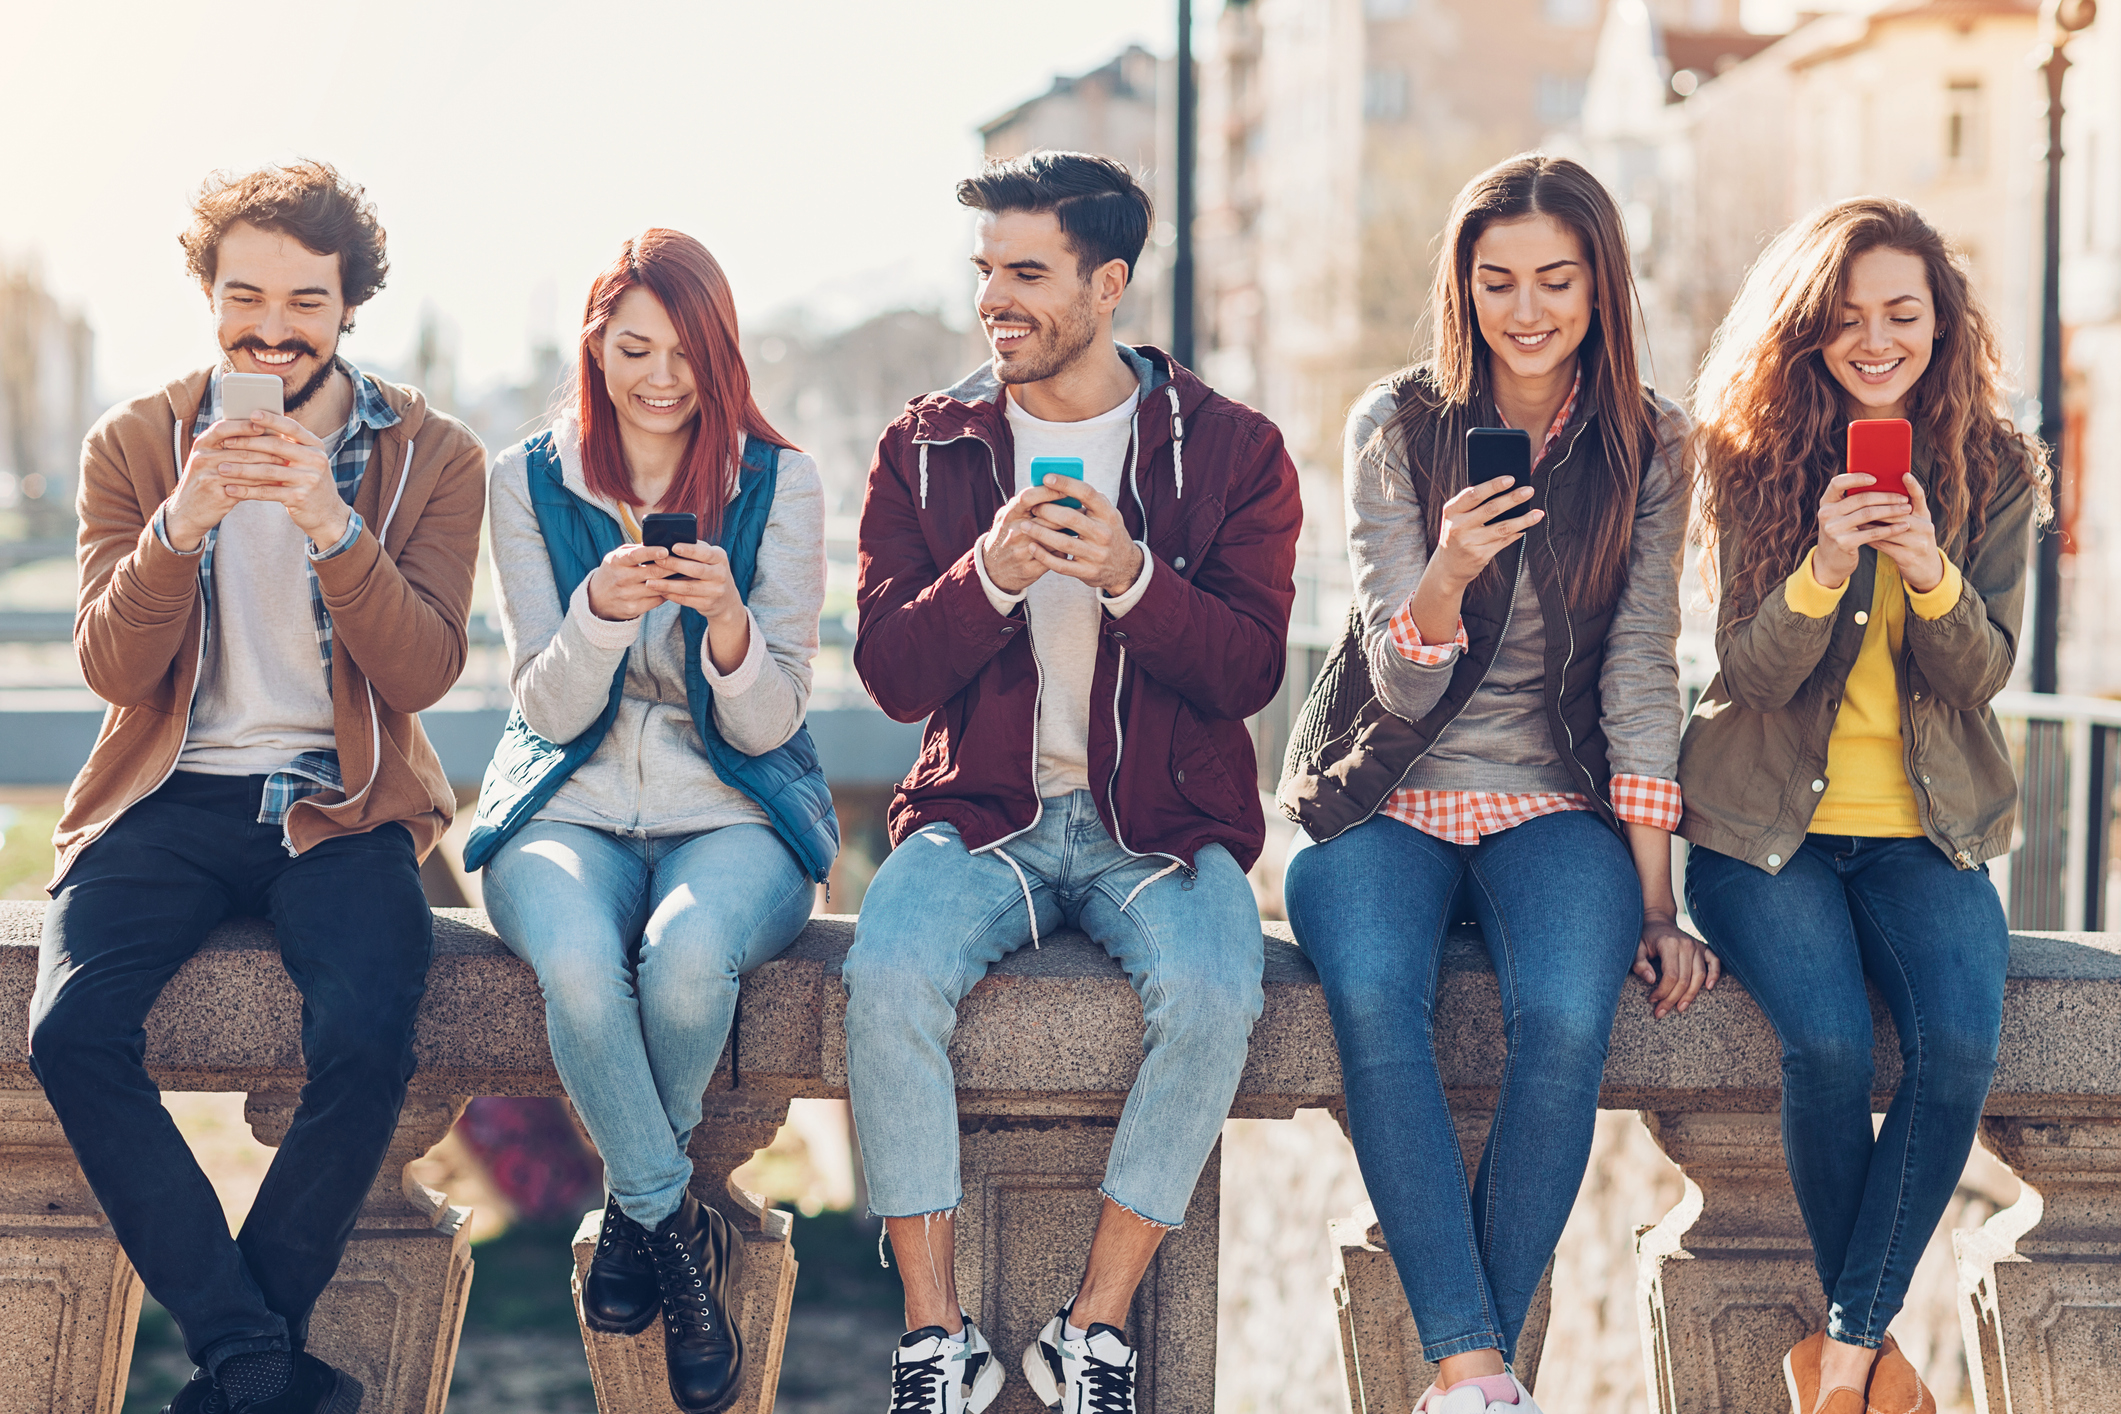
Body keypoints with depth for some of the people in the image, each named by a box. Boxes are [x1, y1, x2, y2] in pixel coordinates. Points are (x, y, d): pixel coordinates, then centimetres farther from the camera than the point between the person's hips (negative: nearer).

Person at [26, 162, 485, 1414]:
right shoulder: (136, 445, 7)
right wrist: (182, 523, -20)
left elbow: (425, 672, -7)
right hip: (173, 799, 1)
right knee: (73, 1029, -27)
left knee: (368, 1037, -30)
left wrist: (331, 526, -22)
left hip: (343, 806, -1)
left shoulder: (433, 456, 4)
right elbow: (113, 667, -2)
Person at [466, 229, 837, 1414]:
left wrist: (730, 624, -26)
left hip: (736, 812, -1)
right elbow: (548, 707, -1)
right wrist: (601, 611, -22)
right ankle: (681, 1231, -11)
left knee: (688, 956, -34)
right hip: (570, 809, 1)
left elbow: (767, 725, -4)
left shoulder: (780, 482, 0)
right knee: (579, 961, -34)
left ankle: (636, 1211, -4)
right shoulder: (531, 480, 4)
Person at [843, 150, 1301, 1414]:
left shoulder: (1230, 451, 3)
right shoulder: (927, 448, 8)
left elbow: (1248, 673, -5)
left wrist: (1131, 578, -22)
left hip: (1165, 823, -1)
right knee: (889, 976, -29)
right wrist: (989, 575, -18)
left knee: (1212, 994, -31)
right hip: (983, 812, 1)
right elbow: (891, 672, 1)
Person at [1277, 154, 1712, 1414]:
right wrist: (1449, 572, -29)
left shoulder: (1646, 447, 4)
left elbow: (1643, 675, 2)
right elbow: (1402, 676, -6)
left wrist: (1656, 899, -5)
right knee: (1374, 1003, -33)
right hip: (1390, 801, 0)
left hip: (1557, 805, 1)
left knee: (1565, 1017, -31)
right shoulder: (1398, 425, 0)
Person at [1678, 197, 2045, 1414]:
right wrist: (1823, 567, -25)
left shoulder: (1994, 469, 4)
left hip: (1924, 829, 2)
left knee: (1963, 1040, -26)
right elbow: (1750, 672, -6)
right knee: (1831, 1041, -27)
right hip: (1765, 822, -2)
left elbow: (1983, 672, -2)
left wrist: (1931, 572, -22)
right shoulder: (1753, 458, -1)